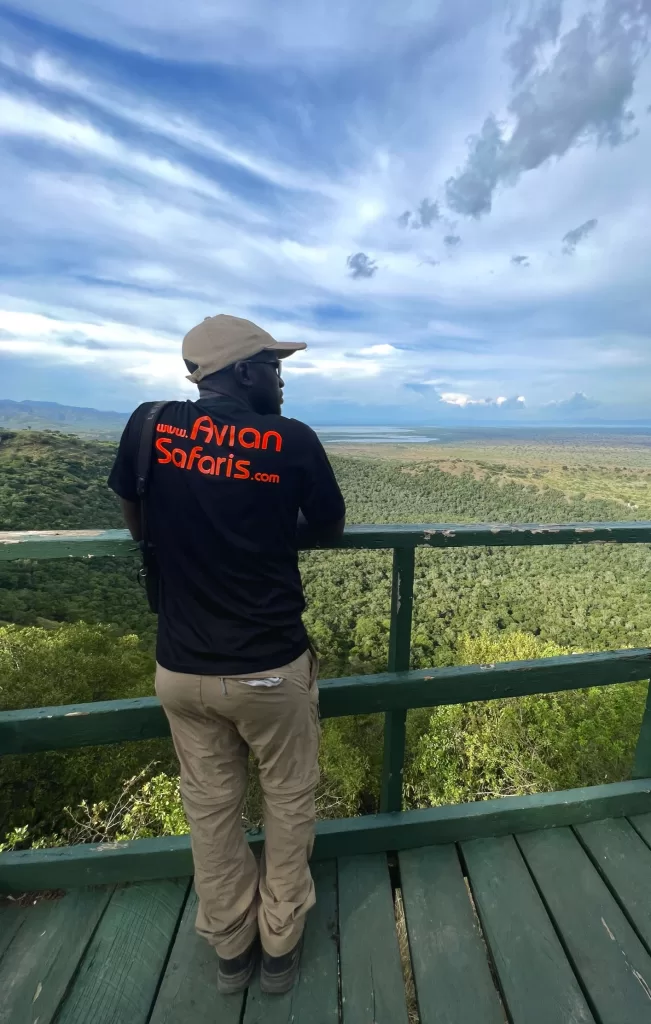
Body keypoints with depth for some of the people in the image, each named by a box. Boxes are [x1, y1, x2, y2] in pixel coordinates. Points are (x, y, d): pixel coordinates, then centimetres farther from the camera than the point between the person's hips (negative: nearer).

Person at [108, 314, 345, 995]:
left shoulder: (149, 425, -3)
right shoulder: (291, 440, -10)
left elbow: (136, 525, 8)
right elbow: (329, 530, 2)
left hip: (180, 669, 3)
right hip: (271, 669, -2)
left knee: (210, 806, 25)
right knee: (287, 801, 23)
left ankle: (230, 947, 48)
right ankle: (280, 946, 44)